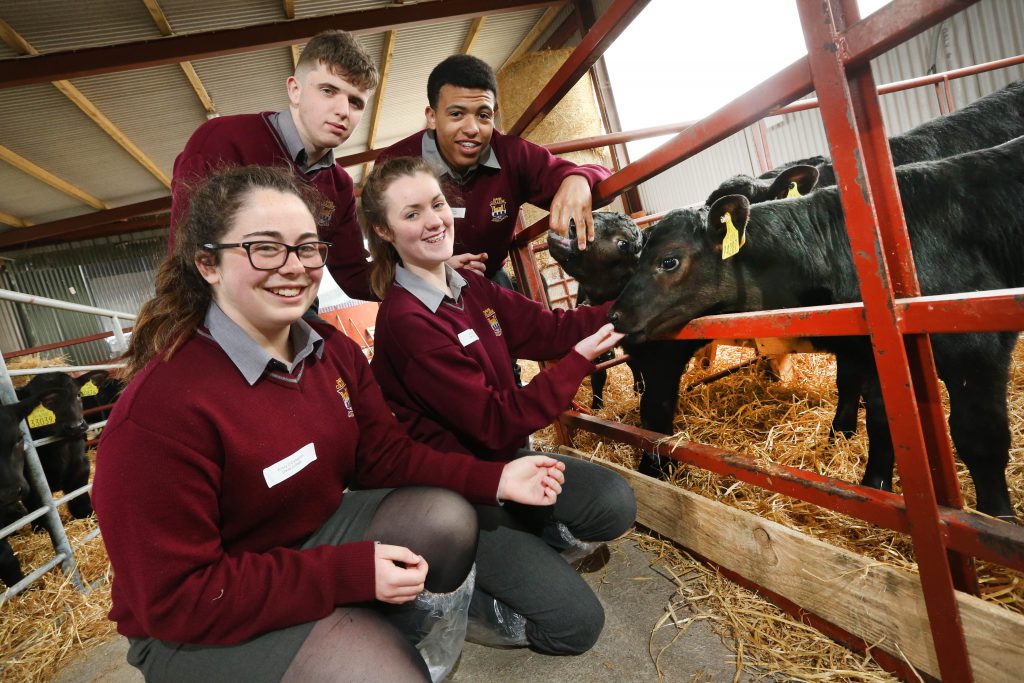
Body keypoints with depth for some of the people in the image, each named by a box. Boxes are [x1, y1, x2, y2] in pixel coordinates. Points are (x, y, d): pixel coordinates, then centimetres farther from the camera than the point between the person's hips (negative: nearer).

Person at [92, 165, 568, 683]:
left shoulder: (333, 350, -4)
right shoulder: (158, 408, -28)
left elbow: (382, 453, -1)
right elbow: (174, 597, -24)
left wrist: (494, 479, -14)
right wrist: (353, 574, -28)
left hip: (317, 532, 7)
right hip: (201, 627, -6)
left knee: (447, 518, -10)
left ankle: (395, 626, 15)